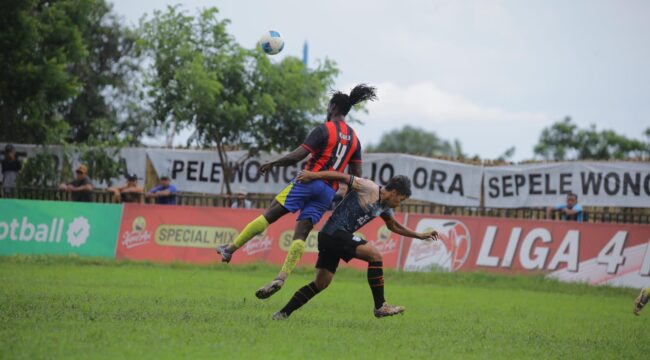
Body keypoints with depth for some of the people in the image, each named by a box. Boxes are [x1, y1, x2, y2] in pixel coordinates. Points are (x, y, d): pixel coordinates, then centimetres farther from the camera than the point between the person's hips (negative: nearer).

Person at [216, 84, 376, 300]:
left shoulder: (324, 130, -5)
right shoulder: (354, 139, 14)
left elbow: (297, 155, -12)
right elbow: (356, 176, 13)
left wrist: (272, 164, 0)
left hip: (310, 181, -5)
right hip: (329, 192, 5)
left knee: (269, 215, 0)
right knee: (300, 235, -1)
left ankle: (231, 248, 1)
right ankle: (281, 278, -15)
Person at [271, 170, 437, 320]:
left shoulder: (385, 207, 16)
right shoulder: (369, 188, -9)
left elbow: (394, 226, 34)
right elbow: (342, 176, -11)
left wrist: (419, 235, 31)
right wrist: (313, 175, -16)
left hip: (329, 237, 10)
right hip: (335, 232, -10)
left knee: (321, 284, 10)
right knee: (374, 255, -16)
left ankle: (283, 313, 13)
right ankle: (380, 306, -15)